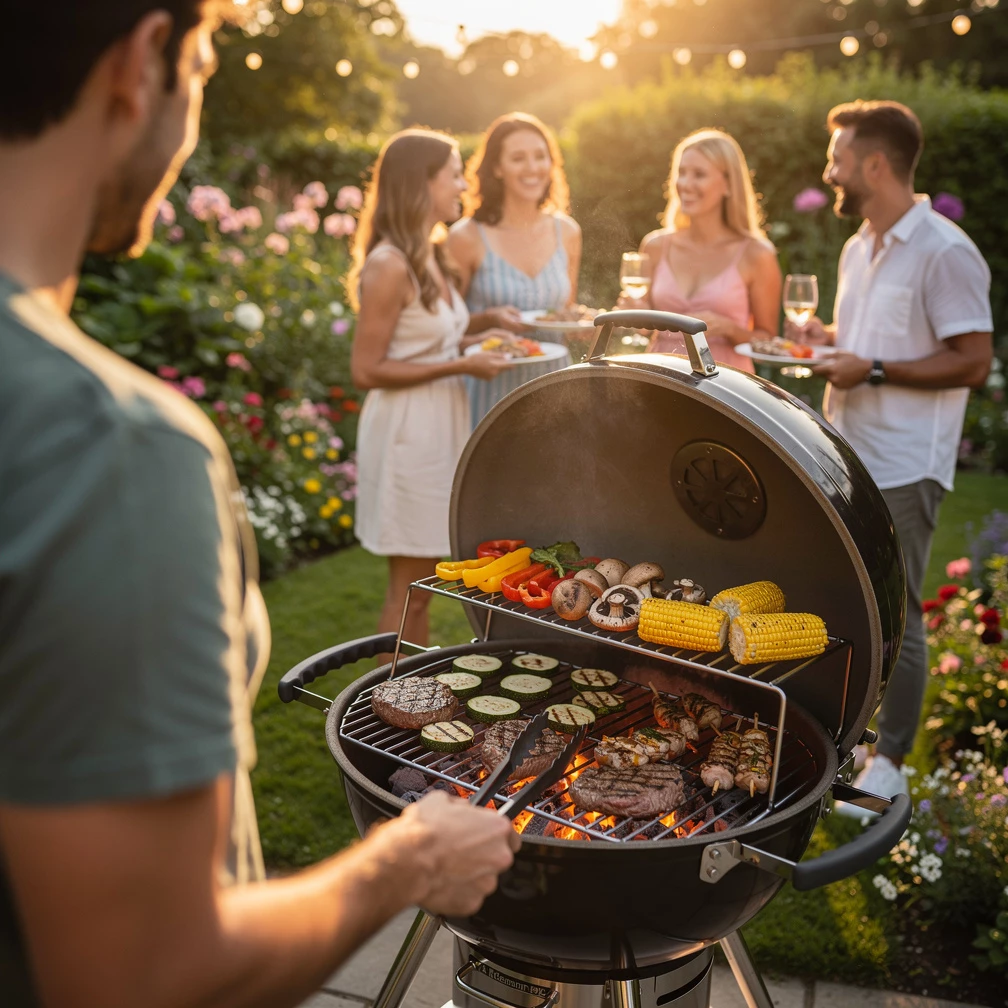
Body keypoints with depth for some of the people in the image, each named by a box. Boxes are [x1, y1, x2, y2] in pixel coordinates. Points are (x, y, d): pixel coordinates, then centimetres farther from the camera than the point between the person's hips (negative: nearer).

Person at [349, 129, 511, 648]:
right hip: (407, 431, -9)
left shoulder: (431, 257, 11)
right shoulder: (389, 265, -17)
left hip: (441, 427, 9)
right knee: (409, 589, 2)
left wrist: (473, 342, 4)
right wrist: (460, 365, -17)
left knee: (421, 584, 17)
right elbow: (366, 370, -18)